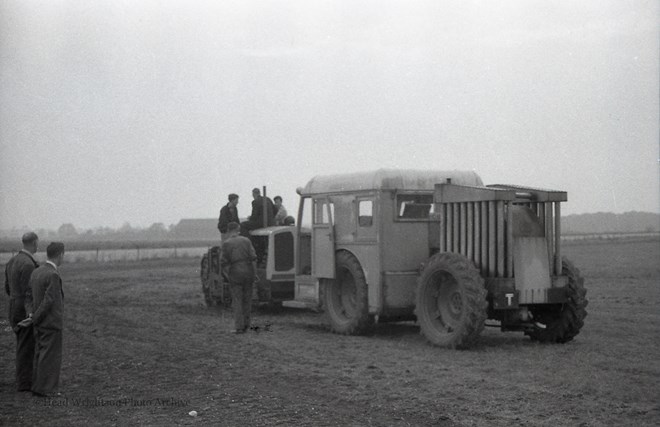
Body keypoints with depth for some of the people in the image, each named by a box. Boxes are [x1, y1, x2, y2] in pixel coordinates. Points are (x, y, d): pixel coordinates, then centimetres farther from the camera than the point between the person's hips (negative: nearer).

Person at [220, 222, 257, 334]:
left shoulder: (226, 243, -4)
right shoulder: (246, 240, 3)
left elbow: (223, 263, -5)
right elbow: (253, 258, -2)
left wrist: (227, 274, 8)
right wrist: (254, 274, 5)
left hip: (235, 273, -2)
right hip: (248, 271, 2)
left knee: (237, 300, 2)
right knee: (247, 299, 14)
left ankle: (238, 327, -2)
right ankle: (245, 324, 19)